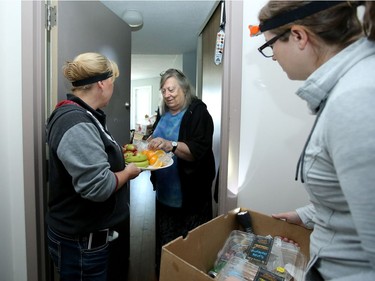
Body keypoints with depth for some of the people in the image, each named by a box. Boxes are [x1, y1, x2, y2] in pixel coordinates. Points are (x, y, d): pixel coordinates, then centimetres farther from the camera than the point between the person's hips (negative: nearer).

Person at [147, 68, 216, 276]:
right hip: (165, 193, 7)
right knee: (164, 244, 23)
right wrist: (150, 141, -1)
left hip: (190, 196, -6)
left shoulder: (198, 112, -13)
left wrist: (171, 145, -39)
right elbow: (155, 139, 21)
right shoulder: (163, 113, 9)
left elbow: (199, 150, -24)